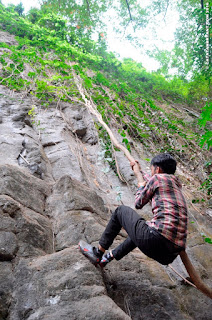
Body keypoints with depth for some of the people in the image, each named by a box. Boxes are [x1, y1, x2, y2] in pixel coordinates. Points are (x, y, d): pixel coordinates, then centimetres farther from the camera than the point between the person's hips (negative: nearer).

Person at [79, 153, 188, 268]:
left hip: (157, 240, -8)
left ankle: (99, 252, 23)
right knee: (139, 234, 37)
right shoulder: (176, 184, 22)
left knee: (120, 210, 14)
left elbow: (139, 203, 8)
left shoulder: (158, 177, 0)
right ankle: (109, 256, 42)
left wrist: (141, 184, 24)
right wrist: (139, 171, 55)